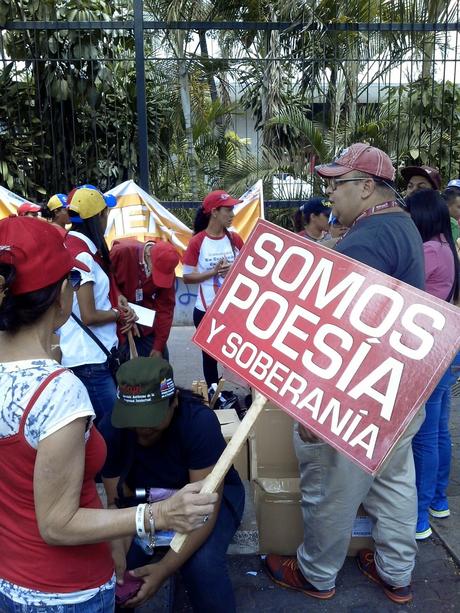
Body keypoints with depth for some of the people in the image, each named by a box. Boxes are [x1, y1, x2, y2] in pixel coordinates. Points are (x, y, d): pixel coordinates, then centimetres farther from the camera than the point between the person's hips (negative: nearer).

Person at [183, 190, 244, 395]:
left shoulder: (235, 239, 2)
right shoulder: (197, 242, -9)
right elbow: (187, 277, -7)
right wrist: (213, 272, -18)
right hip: (206, 310, -2)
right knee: (210, 354, 12)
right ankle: (214, 394, 27)